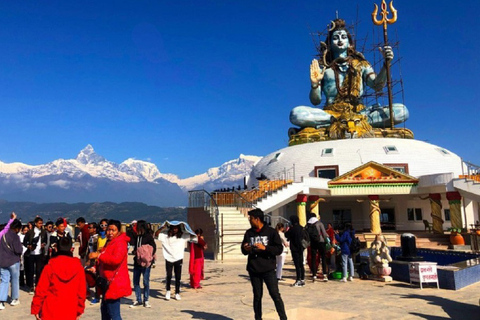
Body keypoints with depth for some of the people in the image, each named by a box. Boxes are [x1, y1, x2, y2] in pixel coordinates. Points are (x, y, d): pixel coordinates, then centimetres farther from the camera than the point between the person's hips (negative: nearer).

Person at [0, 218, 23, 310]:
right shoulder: (15, 236, -17)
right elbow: (18, 250, -19)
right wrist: (21, 246, 0)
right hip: (13, 261, -5)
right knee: (15, 280, 11)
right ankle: (14, 299, 21)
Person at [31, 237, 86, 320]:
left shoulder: (49, 267, -6)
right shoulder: (78, 267, -3)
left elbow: (41, 290, -4)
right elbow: (81, 291, 1)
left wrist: (36, 309, 8)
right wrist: (79, 310, 12)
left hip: (50, 312, 0)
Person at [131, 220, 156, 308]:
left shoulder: (149, 236, -6)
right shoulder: (136, 236, 9)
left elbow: (153, 248, -8)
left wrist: (148, 257, -17)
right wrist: (134, 252, -2)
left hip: (145, 262, -5)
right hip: (137, 262, 5)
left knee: (146, 282, 1)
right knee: (136, 282, 8)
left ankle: (146, 300, 14)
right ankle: (138, 300, 20)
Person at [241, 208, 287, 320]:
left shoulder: (271, 232, -4)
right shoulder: (249, 233, 8)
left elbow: (279, 249, -7)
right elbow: (244, 250, 15)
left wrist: (265, 248, -19)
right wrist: (246, 249, -8)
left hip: (268, 269, -3)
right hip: (253, 270, 4)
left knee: (275, 295, -3)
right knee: (257, 296, 12)